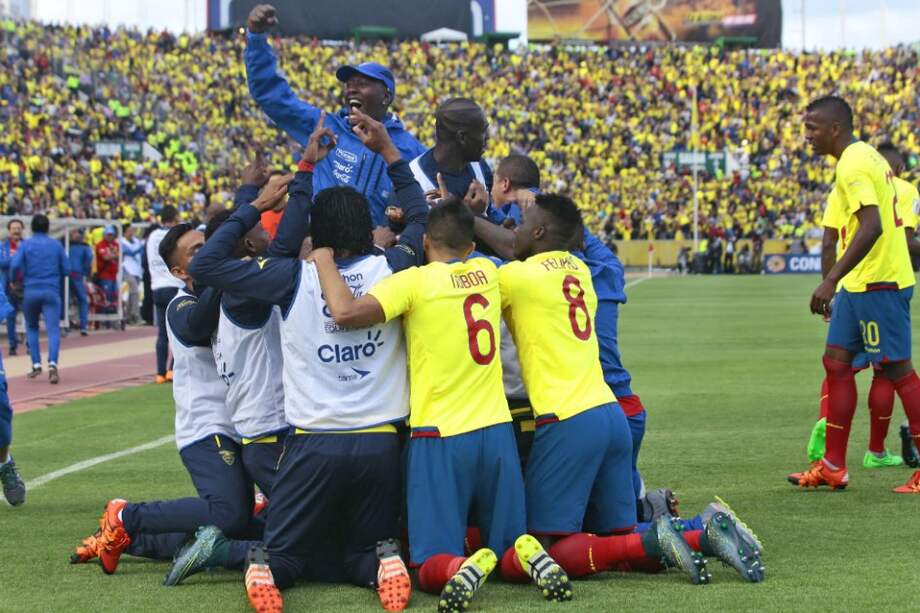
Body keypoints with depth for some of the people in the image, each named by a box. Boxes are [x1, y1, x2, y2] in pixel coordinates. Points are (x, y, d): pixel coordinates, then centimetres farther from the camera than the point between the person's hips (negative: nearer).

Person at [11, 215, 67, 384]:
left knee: (31, 328, 19)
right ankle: (52, 364, -27)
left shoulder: (25, 244, 1)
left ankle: (36, 365, 13)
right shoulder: (56, 245, 5)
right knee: (53, 329, -7)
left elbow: (15, 265, -11)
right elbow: (65, 269, 6)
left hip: (30, 291, 0)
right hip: (51, 292, 0)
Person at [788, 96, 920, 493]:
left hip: (878, 282, -10)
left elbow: (871, 226, -26)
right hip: (859, 283, 10)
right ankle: (833, 467, 13)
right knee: (836, 361, 10)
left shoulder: (853, 165, -16)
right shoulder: (868, 156, 15)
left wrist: (831, 280, -28)